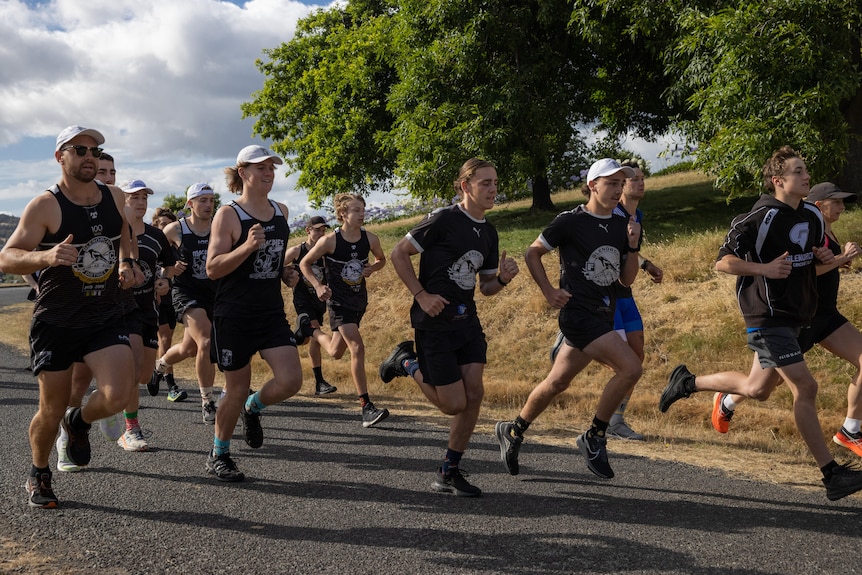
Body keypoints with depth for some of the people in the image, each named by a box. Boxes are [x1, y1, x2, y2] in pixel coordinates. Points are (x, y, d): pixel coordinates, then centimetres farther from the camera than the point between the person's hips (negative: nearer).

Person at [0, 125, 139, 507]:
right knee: (52, 411, 5)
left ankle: (80, 423, 19)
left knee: (117, 396, -17)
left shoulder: (115, 197, 3)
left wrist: (126, 263, 7)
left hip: (106, 318, 3)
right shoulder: (45, 206, -12)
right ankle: (38, 476, 34)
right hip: (56, 322, -3)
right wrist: (47, 255, -33)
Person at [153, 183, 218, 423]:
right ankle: (207, 402, -12)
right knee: (206, 342, -24)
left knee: (188, 349, 16)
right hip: (186, 292, -4)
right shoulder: (175, 229, -6)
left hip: (213, 293, 4)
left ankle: (160, 365, 51)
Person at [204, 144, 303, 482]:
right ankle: (218, 456, 24)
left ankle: (253, 409, 24)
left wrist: (287, 273, 13)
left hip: (272, 313, 5)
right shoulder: (228, 215, -9)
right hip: (234, 315, -5)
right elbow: (212, 269, -15)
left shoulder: (281, 211, 8)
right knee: (237, 389, 3)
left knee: (291, 380, -9)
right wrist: (248, 246, -27)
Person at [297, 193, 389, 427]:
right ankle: (366, 408, -13)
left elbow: (382, 259, 16)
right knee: (357, 348, -18)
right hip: (338, 301, -5)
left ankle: (309, 328, 48)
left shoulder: (370, 239, -5)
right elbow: (305, 263, -3)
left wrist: (372, 268, -7)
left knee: (335, 352, 17)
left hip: (359, 300, 5)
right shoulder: (329, 241, -15)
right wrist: (318, 285, -18)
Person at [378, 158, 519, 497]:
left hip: (467, 320, 7)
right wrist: (421, 294, -14)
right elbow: (399, 253, -8)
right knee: (454, 404, -5)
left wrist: (502, 278, -6)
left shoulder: (488, 232, 11)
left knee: (474, 394, -4)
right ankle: (407, 363, 20)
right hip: (435, 321, -7)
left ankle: (449, 473, 10)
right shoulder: (444, 220, -12)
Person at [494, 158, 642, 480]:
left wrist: (633, 246, -4)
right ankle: (594, 438, -3)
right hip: (578, 312, -7)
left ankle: (513, 432, 31)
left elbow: (626, 280, 11)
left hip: (603, 316, 7)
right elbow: (532, 253, 1)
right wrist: (549, 291, -7)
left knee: (558, 383, 12)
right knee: (630, 368, -19)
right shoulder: (570, 222, -8)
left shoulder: (621, 226, 10)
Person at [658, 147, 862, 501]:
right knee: (805, 388, -12)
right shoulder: (760, 218, -15)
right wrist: (764, 268, -27)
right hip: (767, 316, -9)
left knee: (757, 389, 17)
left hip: (795, 316, 9)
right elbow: (723, 261, -14)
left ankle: (688, 382, 35)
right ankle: (832, 475, -7)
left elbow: (817, 252, 24)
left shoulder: (813, 216, 8)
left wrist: (826, 258, 1)